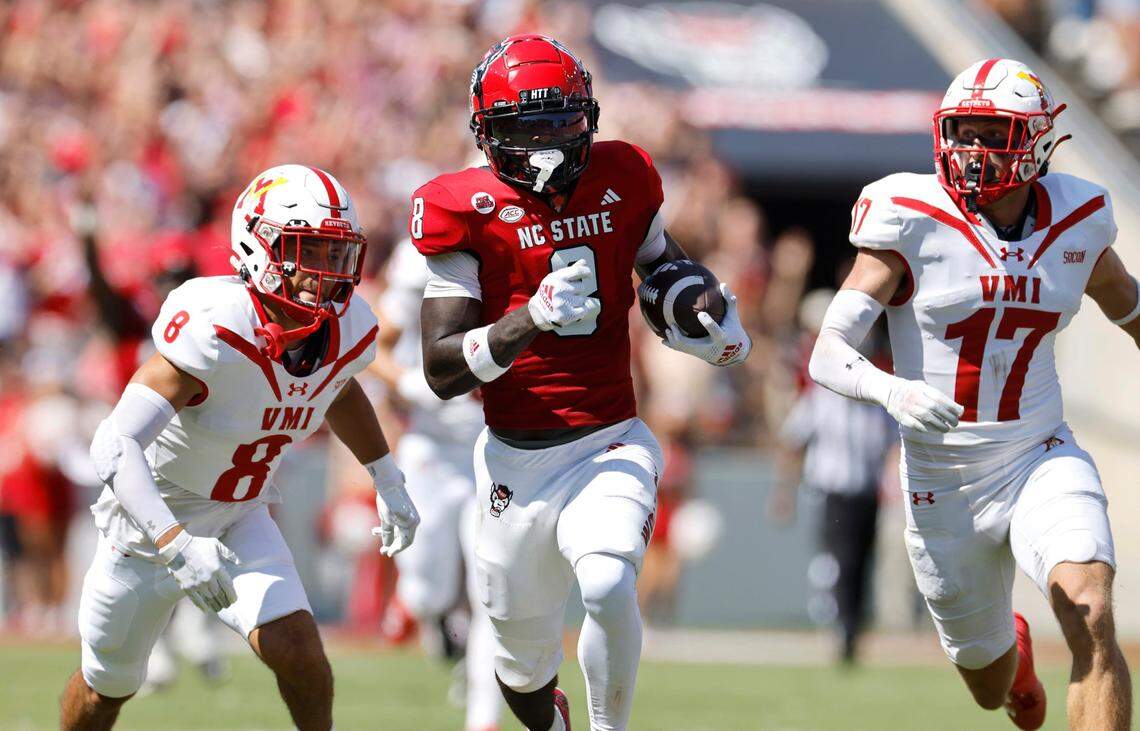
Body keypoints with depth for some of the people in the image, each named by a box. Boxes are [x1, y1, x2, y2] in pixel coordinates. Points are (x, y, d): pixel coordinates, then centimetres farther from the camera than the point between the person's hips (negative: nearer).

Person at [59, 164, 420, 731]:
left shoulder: (349, 332, -14)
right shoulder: (215, 330, -36)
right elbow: (114, 445, -42)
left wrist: (387, 480, 14)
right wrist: (177, 547, -52)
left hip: (238, 522, 4)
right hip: (151, 519, -4)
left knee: (297, 651, -21)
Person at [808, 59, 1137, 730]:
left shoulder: (1076, 220, -4)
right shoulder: (913, 222, -15)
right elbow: (828, 356, -20)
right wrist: (893, 392, -41)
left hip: (1041, 461, 1)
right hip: (944, 485, -1)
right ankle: (1009, 649, 56)